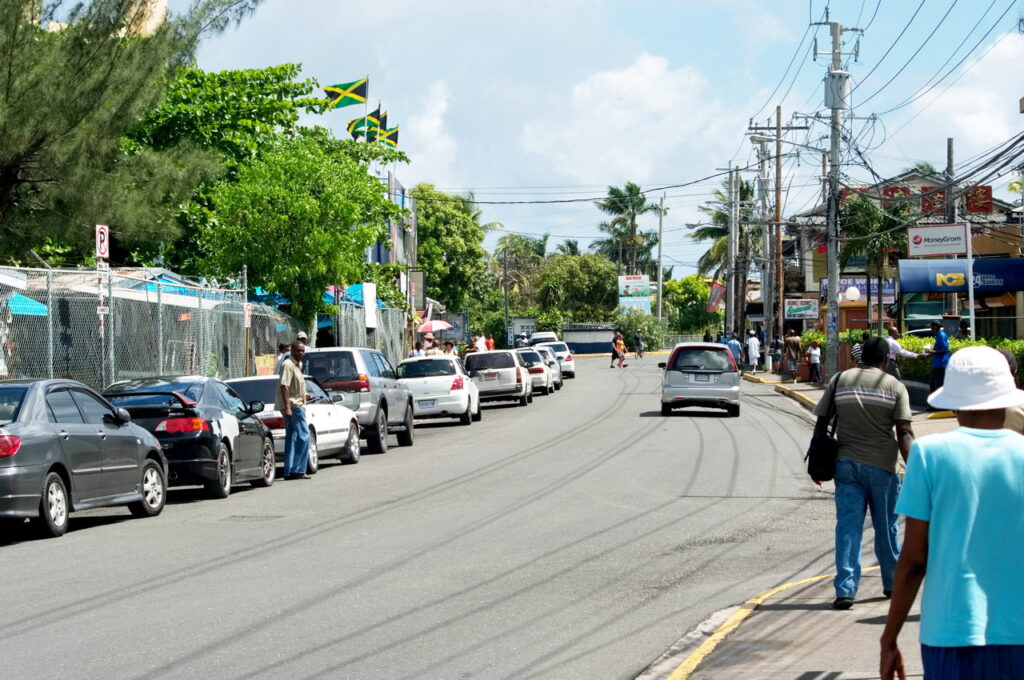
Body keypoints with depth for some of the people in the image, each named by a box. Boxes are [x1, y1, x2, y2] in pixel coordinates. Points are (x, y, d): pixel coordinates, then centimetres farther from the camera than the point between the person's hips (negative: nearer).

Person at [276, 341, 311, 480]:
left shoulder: (298, 364, 16)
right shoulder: (288, 365, -14)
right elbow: (284, 386, -22)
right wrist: (287, 407, -28)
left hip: (297, 405, 10)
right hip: (293, 406, -10)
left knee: (291, 439, 9)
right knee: (303, 436, -11)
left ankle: (289, 471, 10)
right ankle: (298, 470, -12)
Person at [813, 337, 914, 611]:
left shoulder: (839, 380, 5)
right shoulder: (895, 387, -2)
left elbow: (821, 424, 4)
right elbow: (904, 433, -10)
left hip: (847, 463, 1)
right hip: (882, 465, -1)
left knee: (848, 526, -1)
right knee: (886, 527, 13)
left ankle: (845, 589, -9)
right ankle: (893, 583, 28)